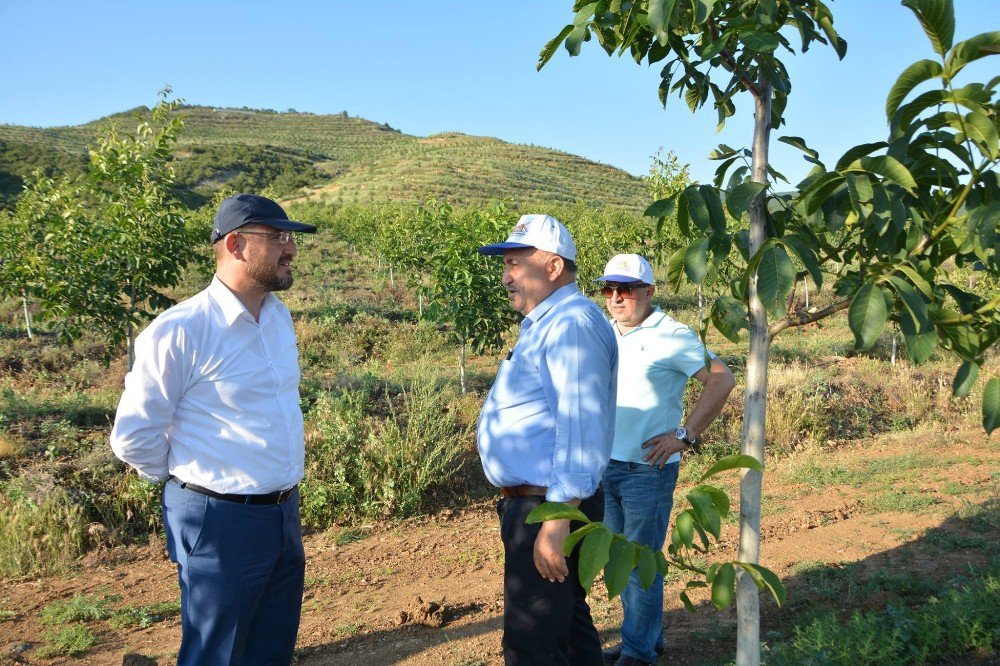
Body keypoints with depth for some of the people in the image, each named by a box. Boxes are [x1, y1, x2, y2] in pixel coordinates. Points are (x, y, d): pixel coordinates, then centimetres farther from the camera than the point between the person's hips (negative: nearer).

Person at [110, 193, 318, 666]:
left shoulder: (279, 316, 5)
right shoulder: (180, 331, -19)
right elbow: (134, 436, -13)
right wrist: (191, 481, 1)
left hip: (284, 515, 7)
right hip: (220, 521, -7)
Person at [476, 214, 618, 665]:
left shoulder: (572, 324, -19)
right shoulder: (546, 323, 16)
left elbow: (579, 428, -26)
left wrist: (557, 519, -28)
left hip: (547, 508, -11)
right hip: (538, 503, 11)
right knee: (568, 624, 21)